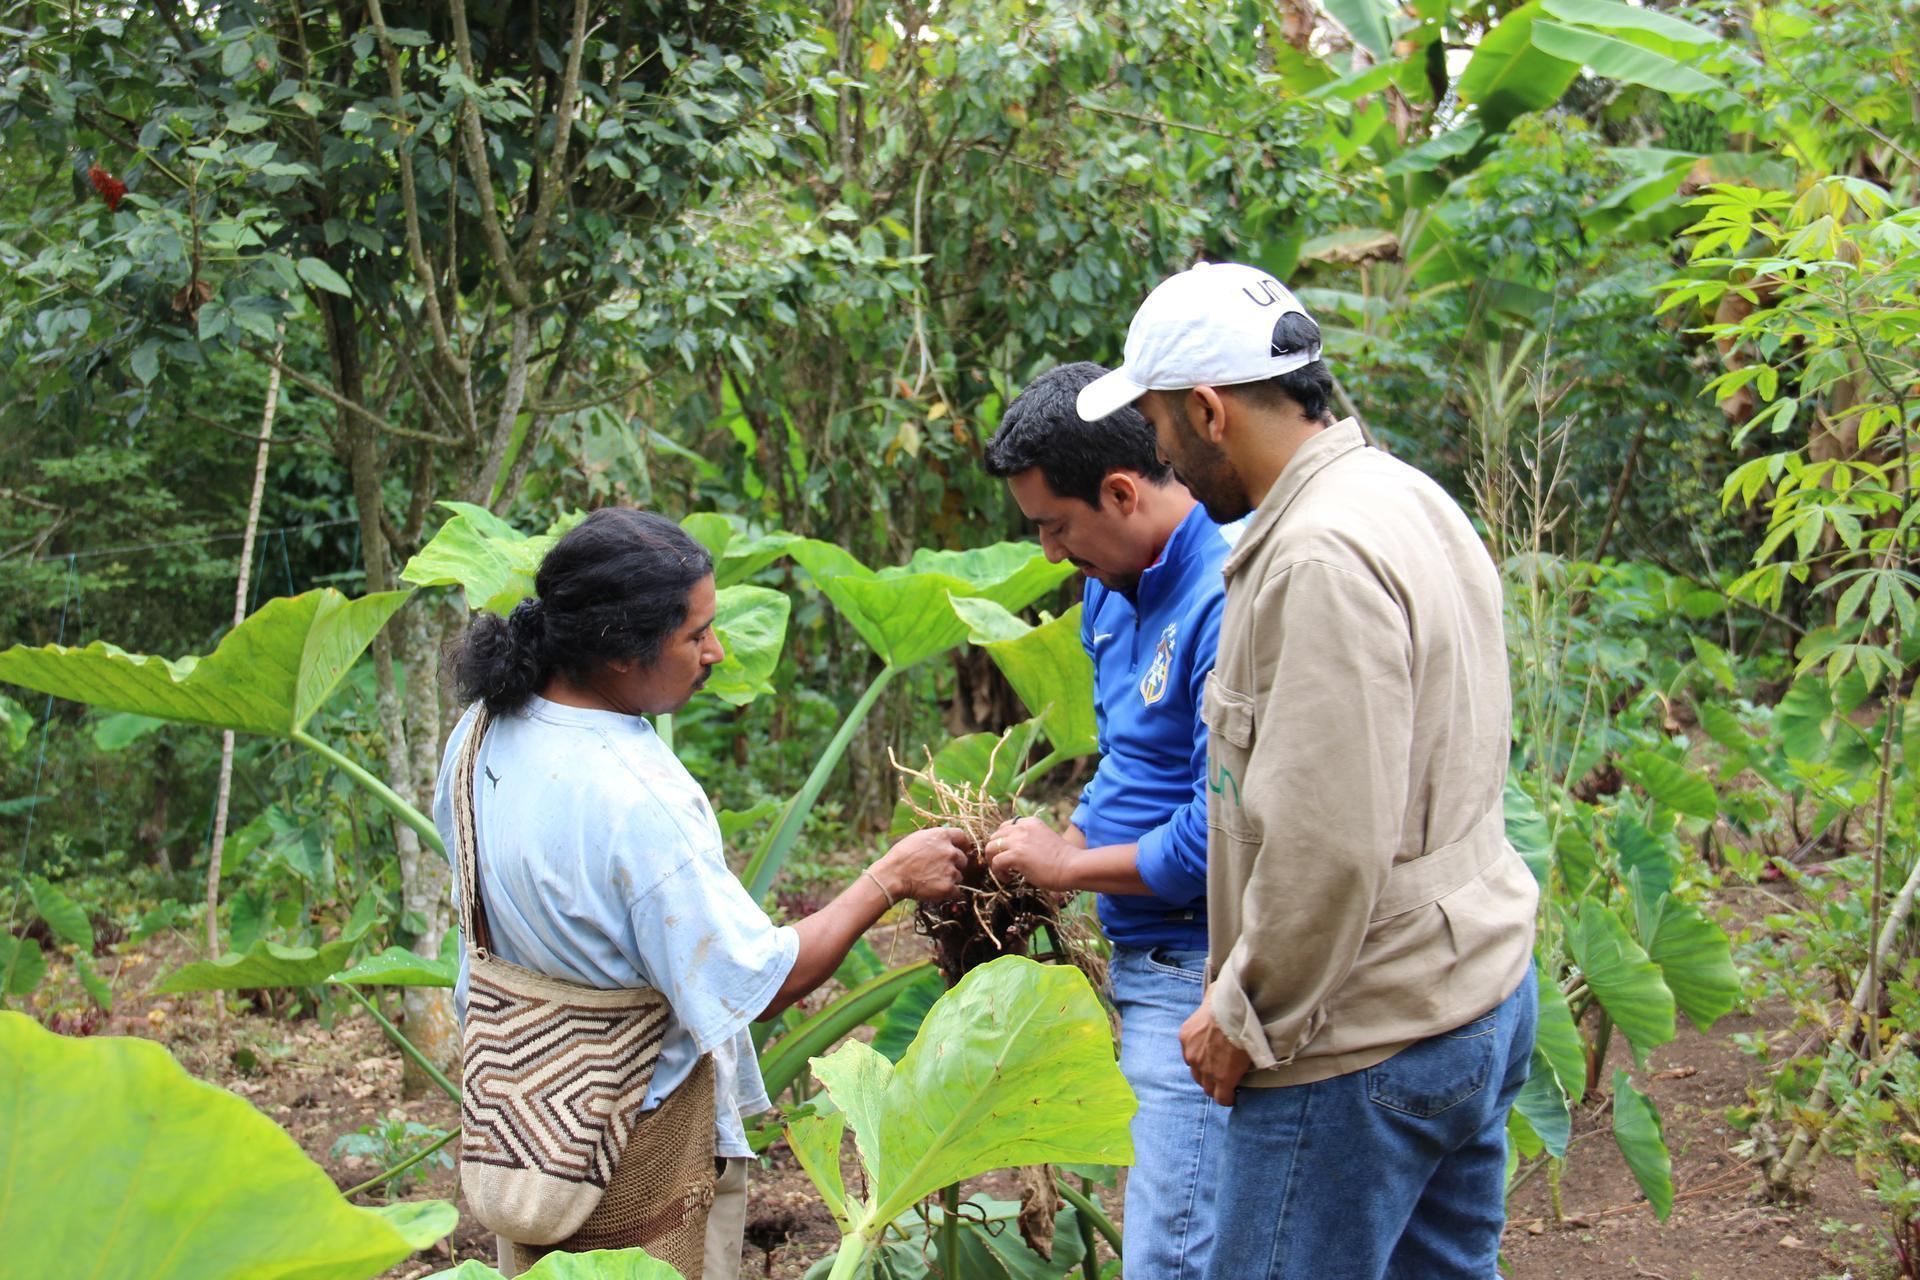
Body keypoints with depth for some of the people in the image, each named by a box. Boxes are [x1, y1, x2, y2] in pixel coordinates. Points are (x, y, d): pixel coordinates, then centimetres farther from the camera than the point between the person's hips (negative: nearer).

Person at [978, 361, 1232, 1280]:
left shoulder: (1224, 601, -21)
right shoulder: (1112, 584, 11)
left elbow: (1215, 838, -23)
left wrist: (1070, 865, -9)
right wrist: (1066, 836, 6)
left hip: (1198, 972, -10)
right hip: (1143, 962, 10)